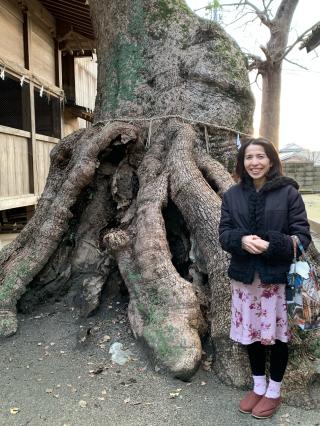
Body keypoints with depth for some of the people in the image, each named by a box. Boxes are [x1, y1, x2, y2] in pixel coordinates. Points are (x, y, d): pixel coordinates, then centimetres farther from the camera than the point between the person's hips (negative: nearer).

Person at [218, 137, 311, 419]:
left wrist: (271, 245, -23)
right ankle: (259, 387, 38)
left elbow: (302, 236, -8)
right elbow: (224, 233, 2)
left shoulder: (288, 192, -6)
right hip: (244, 276, 3)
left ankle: (274, 392, 34)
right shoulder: (232, 195, 3)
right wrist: (242, 240, -20)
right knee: (251, 333, 15)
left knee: (276, 334, 11)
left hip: (277, 277, -3)